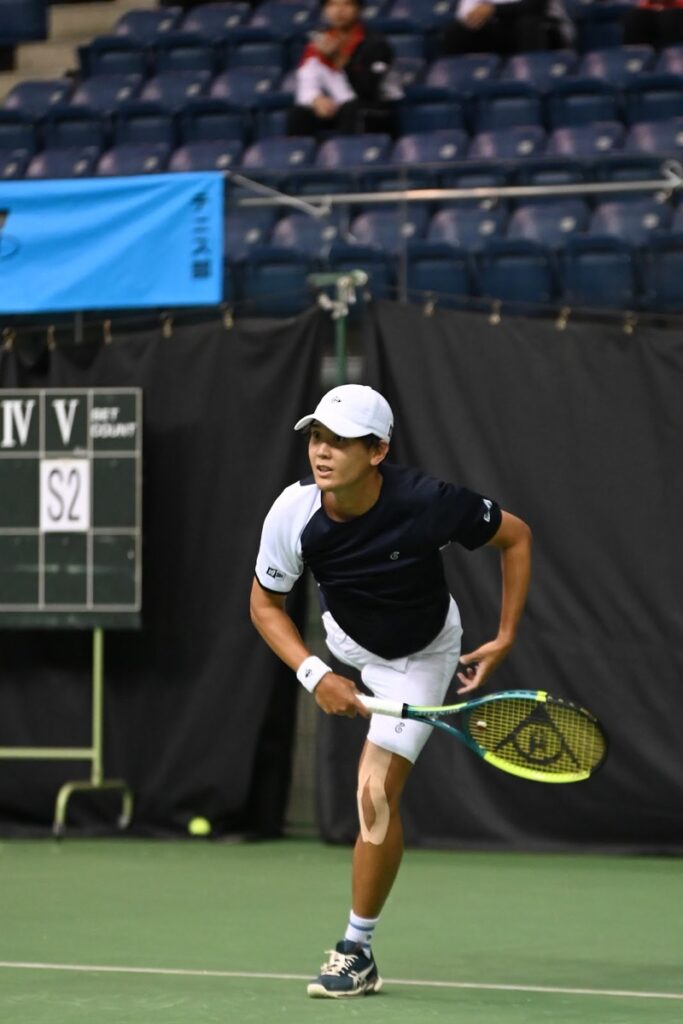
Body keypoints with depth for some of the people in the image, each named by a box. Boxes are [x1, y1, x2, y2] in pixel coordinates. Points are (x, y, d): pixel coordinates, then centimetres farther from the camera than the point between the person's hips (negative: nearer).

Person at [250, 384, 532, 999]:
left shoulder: (427, 504, -36)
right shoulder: (295, 514, -30)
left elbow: (516, 536, -17)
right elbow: (265, 603, -13)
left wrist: (505, 640, -18)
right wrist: (315, 676, -27)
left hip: (419, 658, -3)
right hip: (346, 640, 3)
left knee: (377, 794, -12)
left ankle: (358, 952, 0)